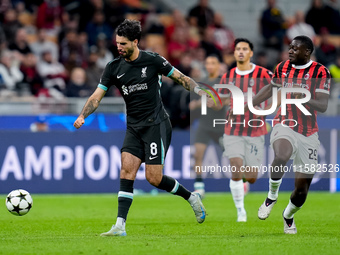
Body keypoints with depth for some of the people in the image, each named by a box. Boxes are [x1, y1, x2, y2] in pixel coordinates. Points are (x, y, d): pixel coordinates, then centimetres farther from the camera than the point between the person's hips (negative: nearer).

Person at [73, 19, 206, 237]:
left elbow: (181, 78, 2)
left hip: (156, 124, -4)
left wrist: (200, 92, -10)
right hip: (134, 127, 4)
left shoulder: (152, 60, -8)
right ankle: (120, 226, -13)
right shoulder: (114, 68, 3)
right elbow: (97, 96, 1)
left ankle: (192, 198, 16)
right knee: (127, 170, -11)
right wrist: (82, 116, -14)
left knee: (154, 178, -9)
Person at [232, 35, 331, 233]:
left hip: (308, 134, -1)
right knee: (281, 156, -36)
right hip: (285, 126, 1)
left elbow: (323, 106, -17)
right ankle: (272, 195, -11)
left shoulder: (320, 72, -9)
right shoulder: (283, 67, 4)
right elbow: (270, 89, 22)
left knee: (302, 188, 1)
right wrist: (245, 106, 19)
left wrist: (305, 99, -34)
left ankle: (288, 216, 33)